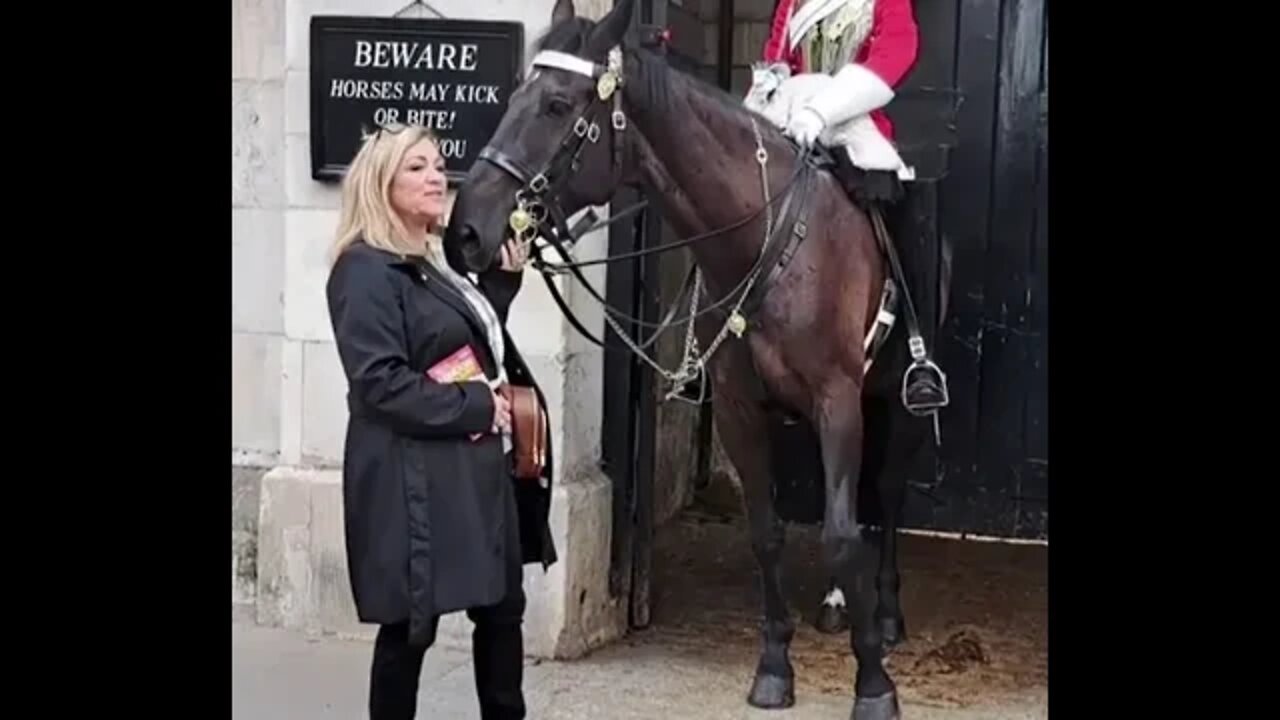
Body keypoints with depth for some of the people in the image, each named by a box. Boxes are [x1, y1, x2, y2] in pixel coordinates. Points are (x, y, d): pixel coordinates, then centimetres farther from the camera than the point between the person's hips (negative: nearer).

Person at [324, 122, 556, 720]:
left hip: (475, 469, 9)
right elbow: (380, 383, -21)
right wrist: (473, 406, -19)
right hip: (415, 480, -9)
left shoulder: (436, 264, 16)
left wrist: (503, 282, 13)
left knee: (502, 607, 14)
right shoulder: (367, 271, -12)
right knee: (413, 623, -1)